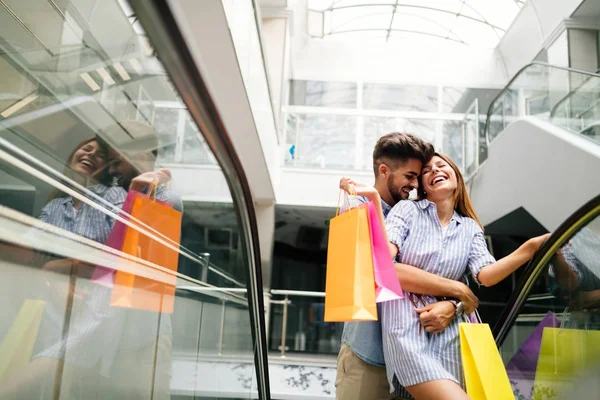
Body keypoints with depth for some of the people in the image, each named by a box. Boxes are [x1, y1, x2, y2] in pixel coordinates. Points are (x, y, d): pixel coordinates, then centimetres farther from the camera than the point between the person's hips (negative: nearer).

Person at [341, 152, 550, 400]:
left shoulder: (470, 228, 14)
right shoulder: (408, 210, 6)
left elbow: (486, 275, -2)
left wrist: (530, 248, -16)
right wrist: (375, 199, -17)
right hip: (406, 319, -5)